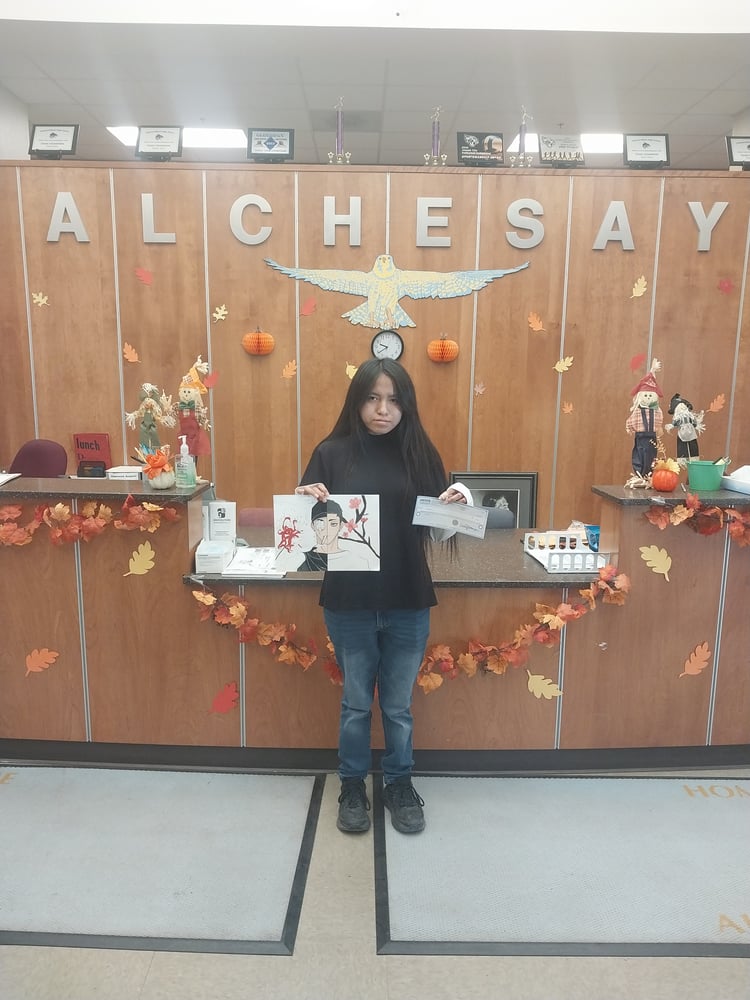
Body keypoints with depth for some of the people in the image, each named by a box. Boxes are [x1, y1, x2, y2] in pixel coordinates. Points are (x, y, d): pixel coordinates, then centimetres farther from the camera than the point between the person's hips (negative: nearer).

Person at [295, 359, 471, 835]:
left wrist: (456, 506, -17)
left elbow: (439, 533, 4)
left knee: (399, 704, 16)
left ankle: (400, 784, 39)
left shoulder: (420, 452, 0)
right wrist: (306, 500, -21)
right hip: (349, 602, -1)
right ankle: (353, 786, 38)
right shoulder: (332, 452, -4)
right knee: (357, 702, 16)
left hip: (408, 603, 1)